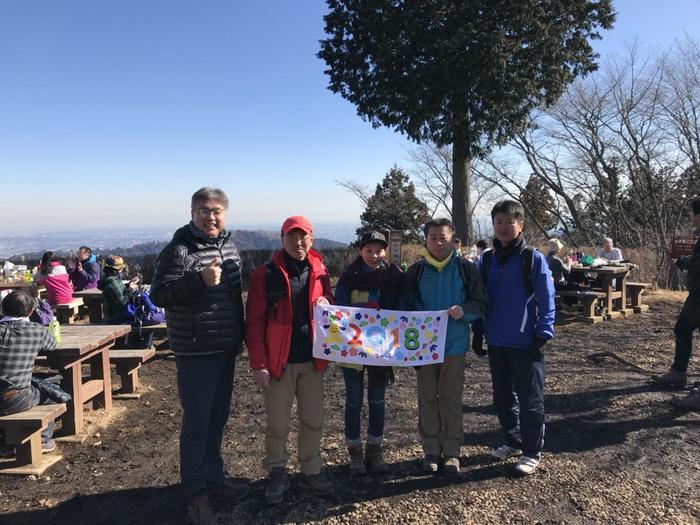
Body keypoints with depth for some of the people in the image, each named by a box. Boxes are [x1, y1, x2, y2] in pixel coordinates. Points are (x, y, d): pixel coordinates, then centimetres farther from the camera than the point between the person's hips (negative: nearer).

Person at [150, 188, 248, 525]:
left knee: (217, 419, 17)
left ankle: (214, 480, 32)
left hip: (226, 349, 7)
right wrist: (200, 279, -31)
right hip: (196, 352, -7)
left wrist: (239, 337, 19)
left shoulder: (228, 245, 9)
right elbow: (158, 295, -20)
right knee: (197, 423, 2)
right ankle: (196, 492, 18)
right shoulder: (178, 250, -14)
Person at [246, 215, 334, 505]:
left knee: (313, 420, 13)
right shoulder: (265, 274, -7)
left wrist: (326, 305, -10)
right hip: (279, 362, -3)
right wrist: (258, 364, -14)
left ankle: (311, 470, 31)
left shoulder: (319, 272, 6)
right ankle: (277, 474, 28)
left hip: (312, 361, 4)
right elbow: (254, 321, -9)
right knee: (277, 425, 8)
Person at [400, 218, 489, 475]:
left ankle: (451, 452, 21)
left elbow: (481, 304, 1)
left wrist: (463, 310, -20)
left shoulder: (465, 268, -1)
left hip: (454, 346, -1)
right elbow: (405, 307, 6)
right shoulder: (416, 271, 3)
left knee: (451, 399, 7)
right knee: (427, 400, 9)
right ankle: (431, 451, 22)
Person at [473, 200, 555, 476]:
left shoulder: (534, 259, -9)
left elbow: (547, 300, -8)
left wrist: (543, 335, -12)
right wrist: (477, 334, 8)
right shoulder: (487, 260, 5)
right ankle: (513, 442, 35)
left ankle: (532, 452, 21)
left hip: (526, 344, -5)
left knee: (530, 400, 6)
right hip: (496, 343, 5)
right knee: (502, 398, 17)